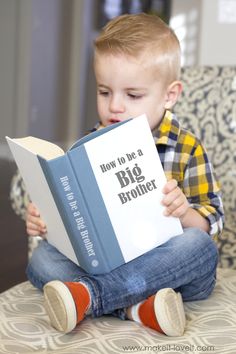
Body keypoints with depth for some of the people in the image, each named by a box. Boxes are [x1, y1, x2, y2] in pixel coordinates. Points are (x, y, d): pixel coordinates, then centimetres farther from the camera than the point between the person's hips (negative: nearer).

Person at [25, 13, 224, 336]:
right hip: (97, 259, 3)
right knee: (42, 257, -19)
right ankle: (136, 307, -37)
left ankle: (89, 293, -34)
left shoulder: (187, 149, -1)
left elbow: (210, 222, -4)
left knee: (200, 245, -32)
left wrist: (183, 212, -26)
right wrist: (43, 220, -8)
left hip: (161, 266, -2)